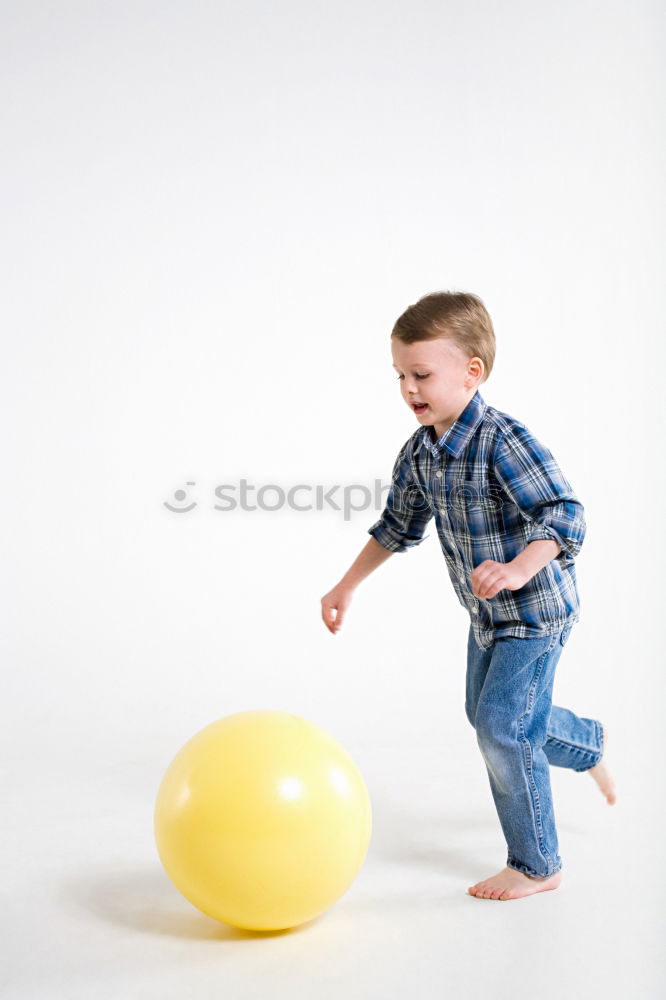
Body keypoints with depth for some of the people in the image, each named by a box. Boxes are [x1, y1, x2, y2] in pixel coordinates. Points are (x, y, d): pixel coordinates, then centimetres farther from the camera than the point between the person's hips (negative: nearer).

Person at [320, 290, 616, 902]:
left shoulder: (504, 441, -27)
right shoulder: (418, 452, -3)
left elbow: (564, 515, -33)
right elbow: (399, 525, 12)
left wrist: (517, 568, -51)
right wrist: (348, 586, 15)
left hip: (535, 608, -8)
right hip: (488, 614, 9)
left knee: (503, 726, -8)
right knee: (485, 713, 22)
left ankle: (536, 865, 13)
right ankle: (588, 743, 51)